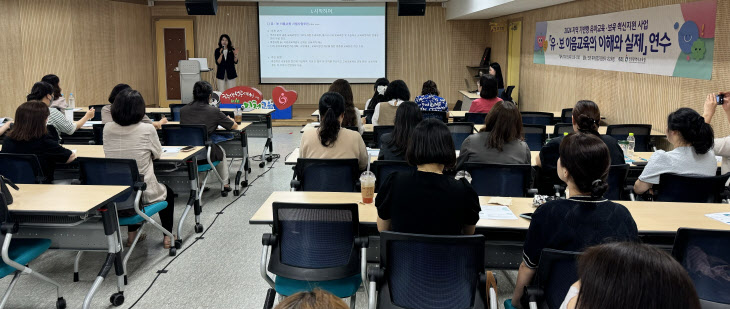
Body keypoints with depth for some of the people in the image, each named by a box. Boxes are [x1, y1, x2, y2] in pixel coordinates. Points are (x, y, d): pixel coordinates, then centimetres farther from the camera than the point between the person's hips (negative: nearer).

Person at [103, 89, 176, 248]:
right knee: (167, 192, 31)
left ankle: (132, 235, 38)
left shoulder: (107, 129, -5)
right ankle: (167, 237, 34)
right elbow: (157, 154, 1)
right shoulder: (147, 129, -16)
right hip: (142, 196, -4)